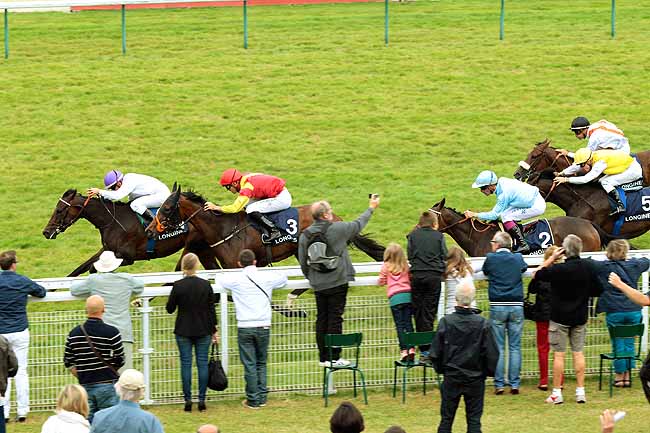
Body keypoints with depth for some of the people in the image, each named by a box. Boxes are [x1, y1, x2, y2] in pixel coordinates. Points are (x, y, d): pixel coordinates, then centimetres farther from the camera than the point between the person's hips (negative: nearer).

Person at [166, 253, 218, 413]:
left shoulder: (178, 286, -9)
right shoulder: (205, 285, -4)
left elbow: (170, 309, -2)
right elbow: (211, 309, 1)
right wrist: (214, 330, 9)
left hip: (183, 331, -1)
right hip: (203, 331, 1)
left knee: (186, 364, 3)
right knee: (202, 363, 5)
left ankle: (188, 399, 0)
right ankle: (202, 400, 4)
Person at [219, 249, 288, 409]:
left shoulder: (236, 280, -5)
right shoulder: (266, 278, 0)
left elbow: (222, 281, 14)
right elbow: (283, 278, 18)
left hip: (245, 328, -2)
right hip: (263, 326, 2)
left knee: (249, 365, 3)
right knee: (261, 363, 15)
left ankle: (253, 400, 4)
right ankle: (262, 397, 15)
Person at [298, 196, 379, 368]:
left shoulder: (305, 235, 1)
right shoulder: (337, 228, -11)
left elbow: (303, 262, 7)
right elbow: (358, 224, 6)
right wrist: (371, 208, 23)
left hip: (318, 285, 4)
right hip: (337, 282, -4)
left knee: (321, 319, 10)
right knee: (335, 319, -2)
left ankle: (323, 357, 12)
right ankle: (334, 357, -2)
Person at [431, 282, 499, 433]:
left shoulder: (446, 322, -12)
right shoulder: (482, 324, -13)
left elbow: (435, 353, -6)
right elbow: (492, 354, -8)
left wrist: (441, 369, 12)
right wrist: (488, 372, 10)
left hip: (451, 377, 0)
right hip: (476, 379, 0)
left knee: (446, 418, 10)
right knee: (474, 420, 6)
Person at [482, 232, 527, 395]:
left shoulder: (491, 259, -4)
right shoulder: (518, 259, 4)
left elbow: (485, 271, 13)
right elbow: (525, 269, 23)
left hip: (497, 307, -2)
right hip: (516, 306, 2)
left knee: (498, 348, 3)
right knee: (515, 347, 6)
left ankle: (499, 384, 2)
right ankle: (514, 384, 4)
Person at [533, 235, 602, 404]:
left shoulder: (558, 269, -19)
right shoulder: (590, 267, -6)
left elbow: (536, 275, -6)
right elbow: (597, 291, 3)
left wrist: (551, 258, -4)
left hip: (559, 317, -4)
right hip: (580, 318, 4)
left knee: (558, 354, 2)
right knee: (578, 353, 10)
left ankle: (557, 392, 4)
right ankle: (580, 391, 8)